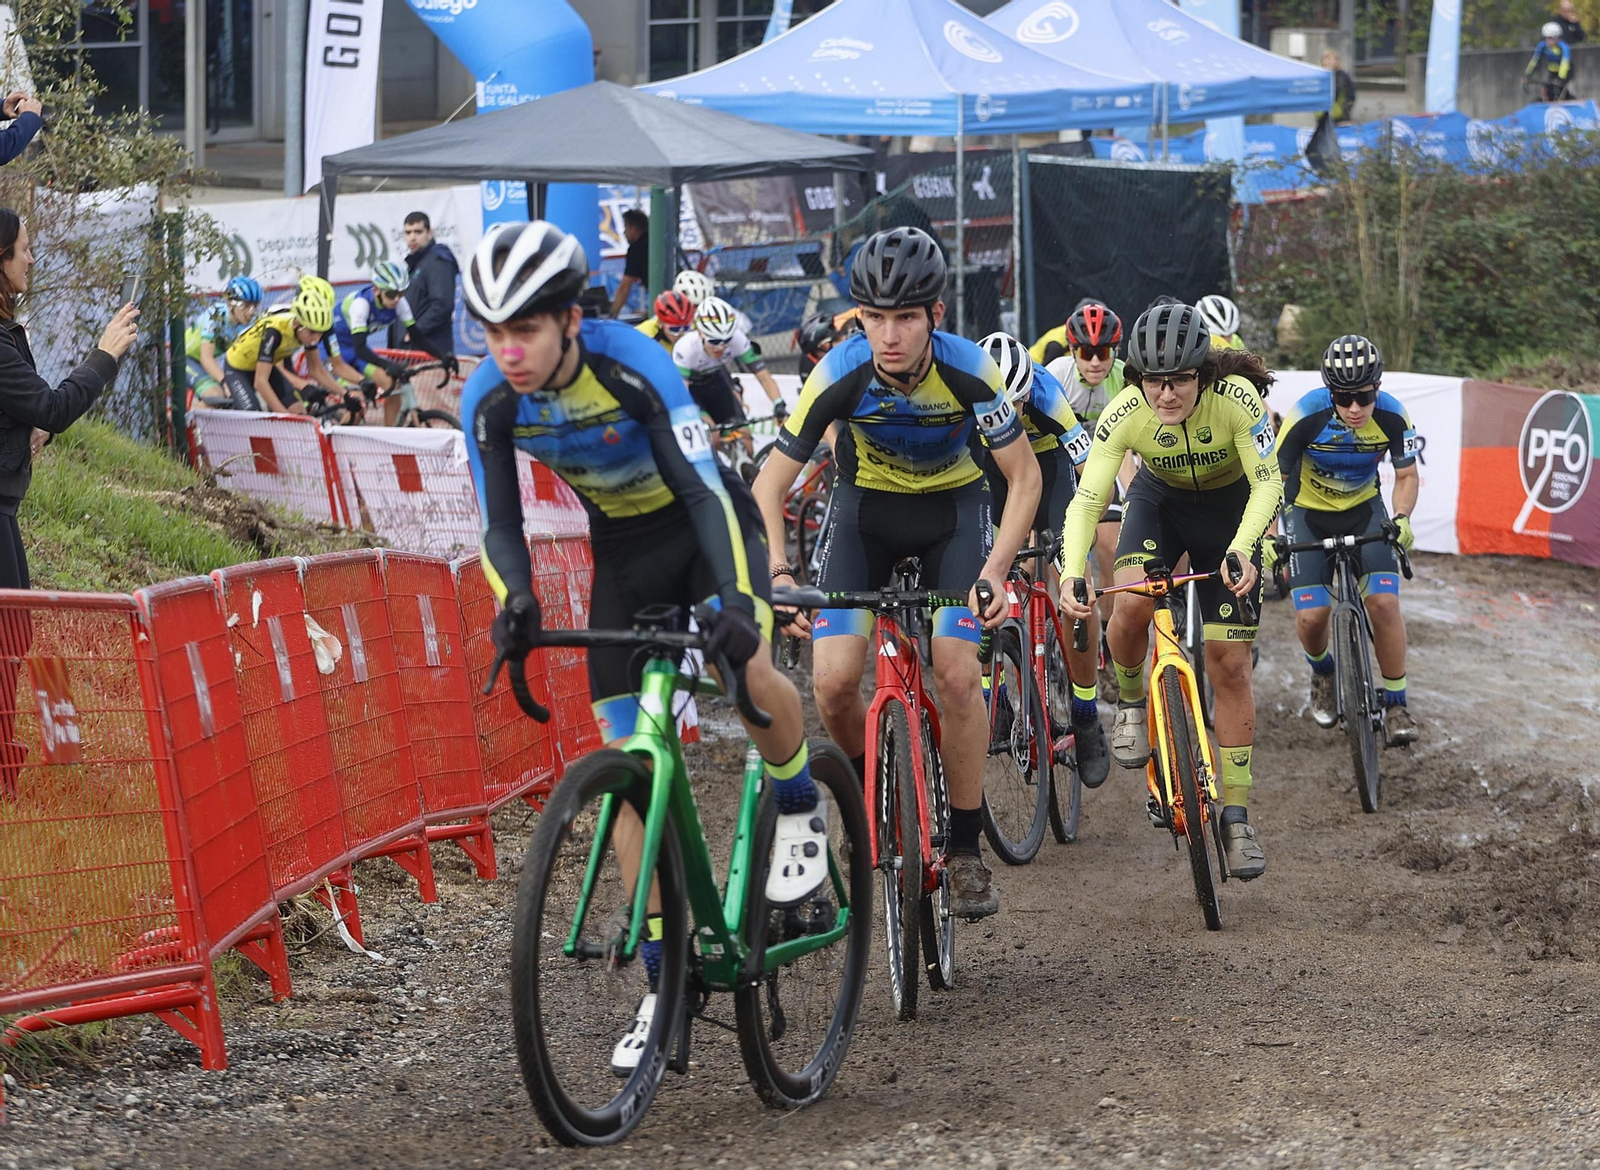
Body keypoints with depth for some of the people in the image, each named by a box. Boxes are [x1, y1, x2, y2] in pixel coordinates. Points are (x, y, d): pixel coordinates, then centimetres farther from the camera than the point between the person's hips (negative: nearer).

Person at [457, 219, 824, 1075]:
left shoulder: (631, 364, -31)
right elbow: (500, 524, -13)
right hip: (623, 553, 4)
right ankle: (664, 982, 3)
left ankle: (798, 807, 1)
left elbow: (703, 490, -34)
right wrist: (514, 601, -35)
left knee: (749, 672, -32)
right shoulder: (490, 401, -19)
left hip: (705, 523, -4)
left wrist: (734, 600, -47)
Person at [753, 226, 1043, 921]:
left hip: (953, 510, -1)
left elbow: (1025, 476, -18)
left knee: (957, 673, -19)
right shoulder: (840, 376, -27)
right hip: (866, 509, 1)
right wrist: (777, 574, -35)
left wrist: (994, 571, -30)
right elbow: (770, 483, -20)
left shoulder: (969, 371, -28)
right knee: (833, 684, -15)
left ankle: (966, 850, -4)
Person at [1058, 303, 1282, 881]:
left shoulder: (1237, 399, -32)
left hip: (1229, 507, -1)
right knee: (1131, 606, -29)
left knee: (1229, 664, -5)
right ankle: (1130, 701, 3)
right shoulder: (1125, 414, -28)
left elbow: (1267, 483, -34)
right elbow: (1087, 500, -29)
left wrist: (1241, 549, -51)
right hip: (1160, 501, 1)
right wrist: (1071, 573, -46)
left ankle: (1236, 817, 2)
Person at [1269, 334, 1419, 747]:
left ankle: (1396, 705, -3)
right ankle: (1322, 673, 23)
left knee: (1384, 602, -18)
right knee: (1311, 615, -13)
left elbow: (1407, 474, -8)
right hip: (1308, 512, -1)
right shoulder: (1307, 416, -28)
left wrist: (1401, 519, -28)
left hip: (1363, 509, 1)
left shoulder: (1392, 416, -22)